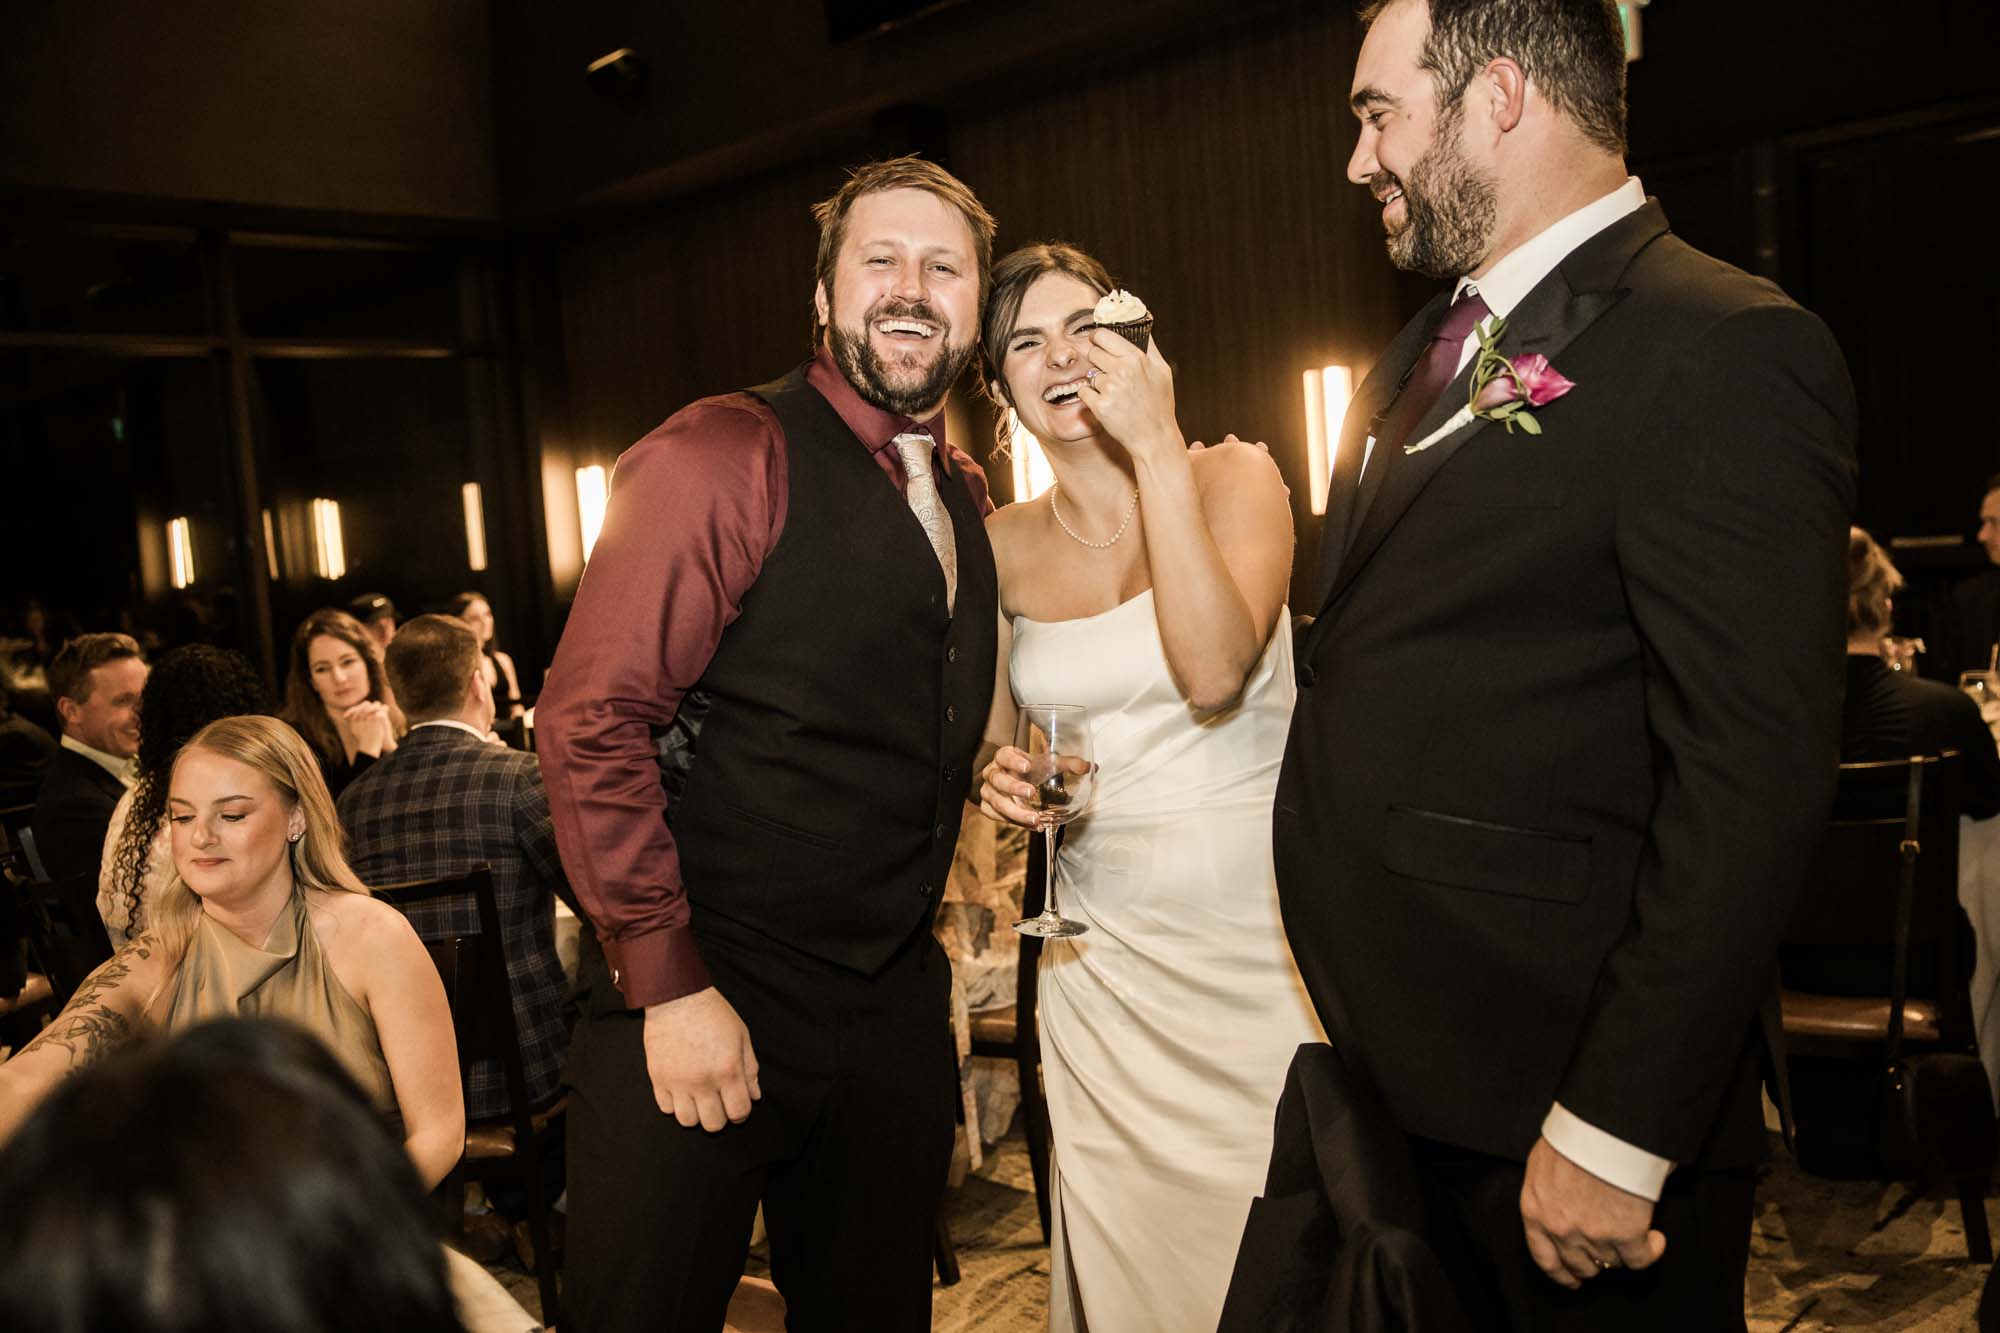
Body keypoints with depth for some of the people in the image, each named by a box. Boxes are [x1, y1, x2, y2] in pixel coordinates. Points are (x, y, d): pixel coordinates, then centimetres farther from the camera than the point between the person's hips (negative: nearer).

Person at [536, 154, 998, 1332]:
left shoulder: (967, 498, 11)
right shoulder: (725, 458, -12)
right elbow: (591, 724, -17)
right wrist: (670, 988, -18)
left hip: (895, 1010, 7)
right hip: (698, 1010, -7)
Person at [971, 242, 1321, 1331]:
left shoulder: (1232, 478, -5)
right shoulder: (1001, 545, 4)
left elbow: (1214, 674, -23)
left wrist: (1157, 446, -22)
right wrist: (999, 778, -7)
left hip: (1254, 927, -2)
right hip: (1101, 944, 3)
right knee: (1123, 1240, 11)